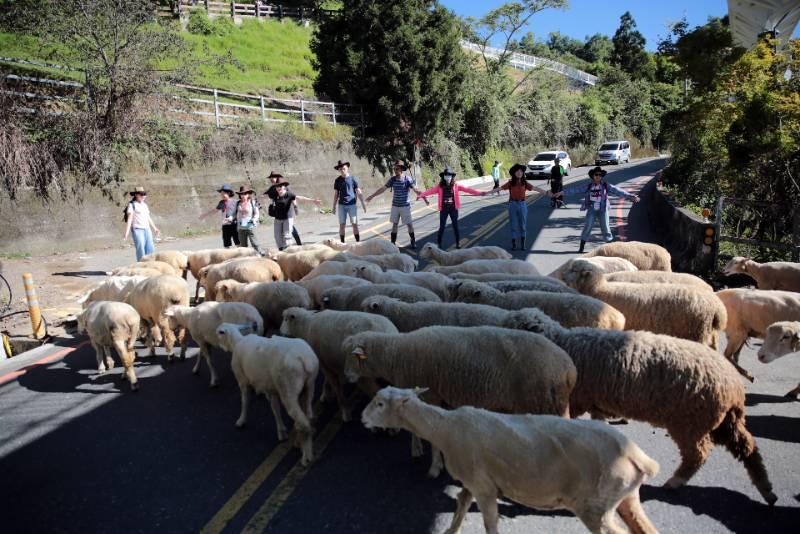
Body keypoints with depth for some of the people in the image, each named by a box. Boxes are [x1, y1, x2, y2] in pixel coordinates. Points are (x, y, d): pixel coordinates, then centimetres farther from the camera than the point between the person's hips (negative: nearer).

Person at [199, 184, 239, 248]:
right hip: (225, 226, 5)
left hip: (234, 225, -5)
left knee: (238, 244, -5)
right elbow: (214, 210, 27)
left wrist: (231, 218, -23)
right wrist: (204, 215, 33)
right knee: (227, 246, 6)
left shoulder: (234, 202, -5)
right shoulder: (221, 202, 12)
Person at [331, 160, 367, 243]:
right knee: (342, 225, 2)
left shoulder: (353, 179, 0)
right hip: (341, 205, 2)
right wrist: (334, 206, 10)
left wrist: (363, 204, -2)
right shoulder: (337, 180, 6)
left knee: (354, 224, -3)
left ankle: (358, 242, 5)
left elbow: (359, 192, 2)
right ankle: (342, 243, 10)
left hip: (352, 205, -2)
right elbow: (336, 194, 11)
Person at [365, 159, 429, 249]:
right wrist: (372, 196, 9)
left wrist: (424, 198, -29)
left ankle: (413, 242, 17)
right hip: (395, 206, 4)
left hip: (405, 206, -4)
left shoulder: (408, 179, -12)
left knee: (409, 224, 3)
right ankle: (392, 243, 14)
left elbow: (416, 190, -17)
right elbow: (382, 189, 7)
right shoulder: (392, 179, -1)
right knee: (394, 224, 8)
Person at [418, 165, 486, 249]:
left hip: (454, 209, 1)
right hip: (443, 209, -1)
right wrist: (421, 195, -27)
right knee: (442, 227, 3)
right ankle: (439, 243, 14)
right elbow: (430, 191, -14)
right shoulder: (439, 186, -4)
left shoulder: (456, 185, -2)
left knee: (455, 226, 9)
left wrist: (479, 193, -11)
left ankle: (458, 242, 22)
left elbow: (467, 189, -6)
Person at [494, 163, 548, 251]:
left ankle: (522, 244, 17)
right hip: (513, 205, -1)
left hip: (522, 205, 1)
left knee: (523, 225, 6)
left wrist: (547, 193, -5)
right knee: (514, 225, 3)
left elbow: (536, 189, 0)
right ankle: (513, 244, 12)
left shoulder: (525, 183, 2)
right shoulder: (510, 183, -3)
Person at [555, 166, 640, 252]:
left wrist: (631, 196, -6)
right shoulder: (588, 186, 1)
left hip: (602, 210, 0)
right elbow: (575, 189, -2)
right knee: (587, 227, -2)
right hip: (591, 210, 0)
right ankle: (581, 247, 5)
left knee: (605, 227, 3)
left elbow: (617, 191, -3)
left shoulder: (606, 186, -1)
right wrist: (562, 192, -7)